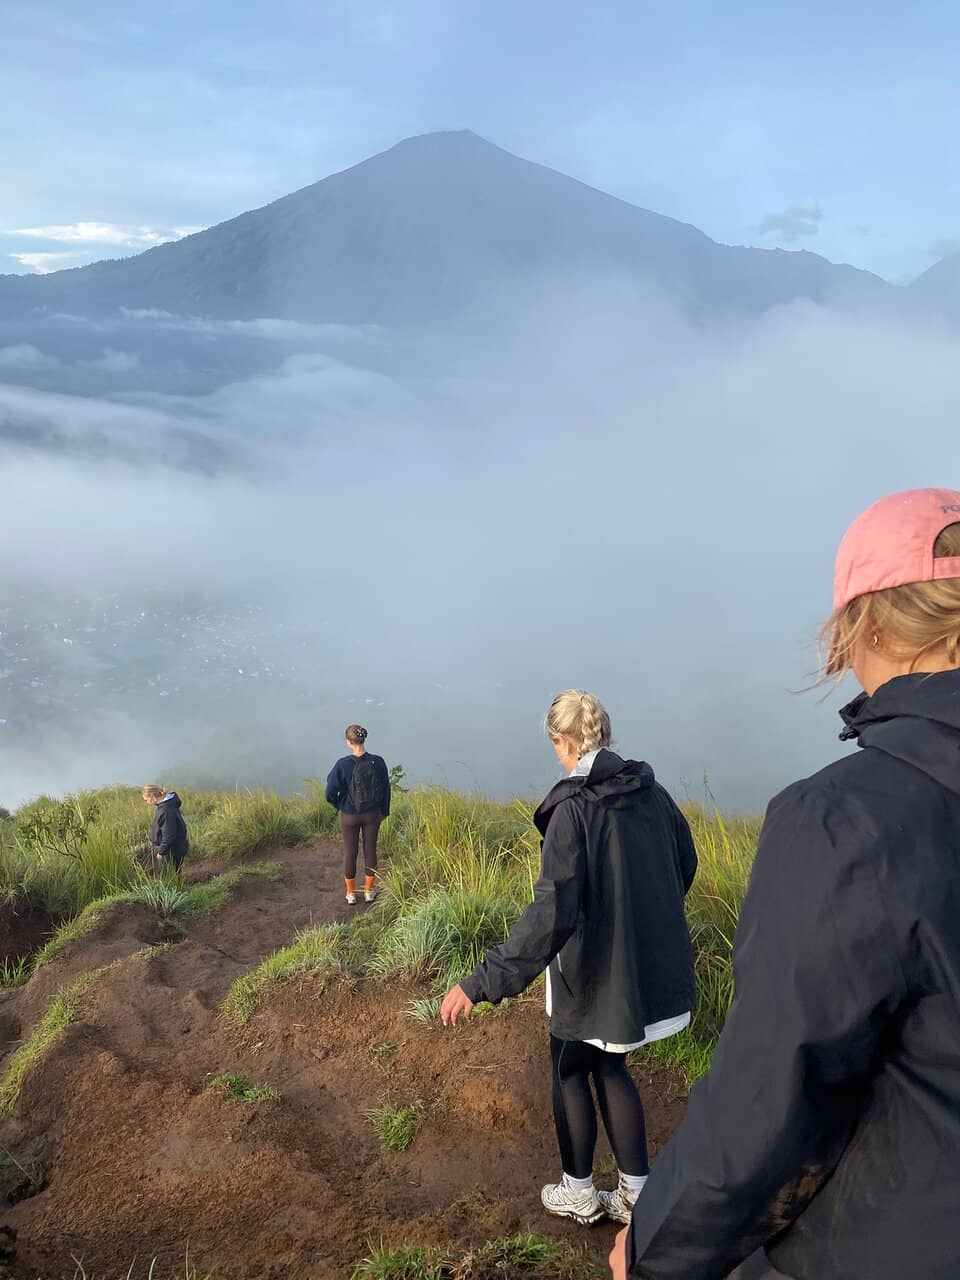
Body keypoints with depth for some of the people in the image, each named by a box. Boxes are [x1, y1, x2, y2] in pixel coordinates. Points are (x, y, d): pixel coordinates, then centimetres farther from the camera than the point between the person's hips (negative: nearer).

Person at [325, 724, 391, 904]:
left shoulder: (342, 764, -21)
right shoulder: (378, 762, -14)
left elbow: (331, 792, -14)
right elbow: (386, 789, -3)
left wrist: (338, 806, 8)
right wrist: (384, 811, 12)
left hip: (349, 815, -2)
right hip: (372, 815, 2)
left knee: (350, 852, 14)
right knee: (370, 850, 16)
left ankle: (351, 893, 26)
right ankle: (369, 891, 28)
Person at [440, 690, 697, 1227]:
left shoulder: (573, 809, -23)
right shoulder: (651, 790, -4)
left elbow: (553, 911, -30)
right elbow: (686, 864, 10)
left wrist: (483, 983, -30)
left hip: (594, 970, -6)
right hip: (652, 961, 6)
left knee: (570, 1070, 18)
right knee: (609, 1066, 23)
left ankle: (580, 1193, 32)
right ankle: (636, 1195, 27)